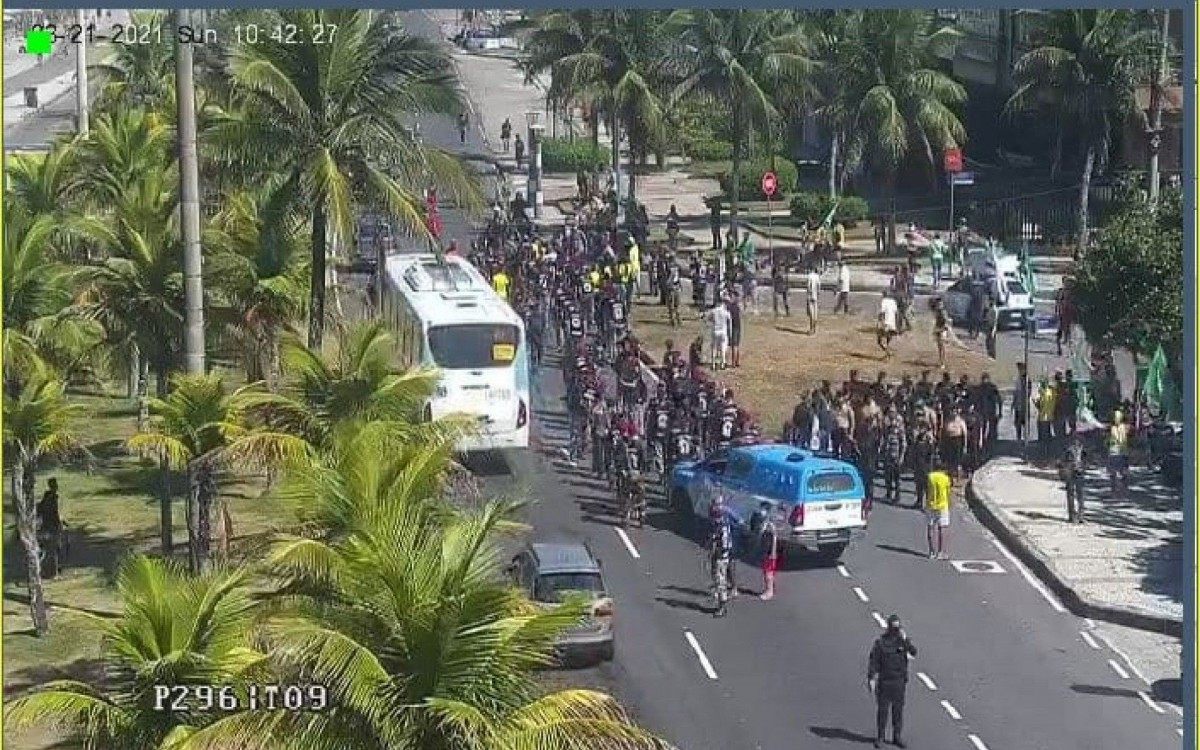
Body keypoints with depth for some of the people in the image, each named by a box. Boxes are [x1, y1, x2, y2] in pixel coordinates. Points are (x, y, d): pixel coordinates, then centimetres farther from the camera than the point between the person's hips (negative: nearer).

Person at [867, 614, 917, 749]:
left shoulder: (903, 640, 3)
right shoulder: (880, 642, -5)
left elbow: (913, 652, -13)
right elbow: (873, 660, -5)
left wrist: (905, 639, -25)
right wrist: (871, 678, -11)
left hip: (899, 681, 3)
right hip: (884, 681, -3)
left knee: (898, 710, 8)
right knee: (882, 709, 2)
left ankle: (897, 737, 16)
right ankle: (879, 738, 9)